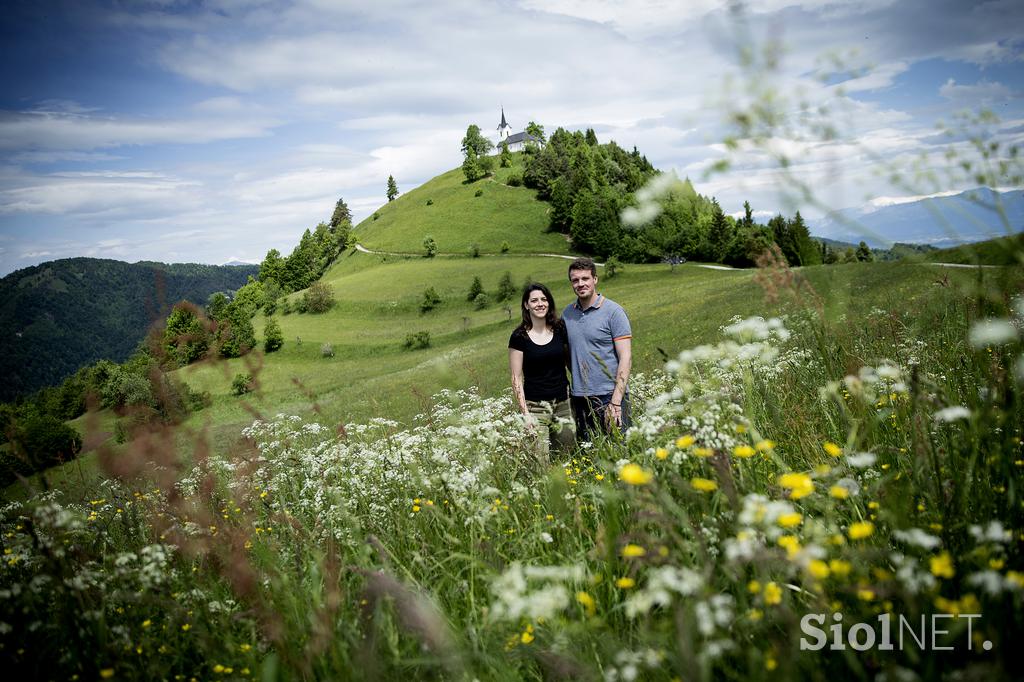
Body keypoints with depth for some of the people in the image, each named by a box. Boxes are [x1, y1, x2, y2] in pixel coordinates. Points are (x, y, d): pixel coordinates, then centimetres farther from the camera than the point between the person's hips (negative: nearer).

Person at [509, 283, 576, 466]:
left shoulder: (560, 329, 4)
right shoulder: (519, 337, -5)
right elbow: (517, 378, -4)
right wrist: (525, 413, -9)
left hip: (563, 403, 4)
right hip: (535, 407, -3)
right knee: (541, 464, -7)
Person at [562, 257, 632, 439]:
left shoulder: (613, 311, -6)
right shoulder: (567, 314, 10)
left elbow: (625, 359, -10)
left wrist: (616, 402, -17)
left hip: (609, 396, -5)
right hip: (579, 398, 5)